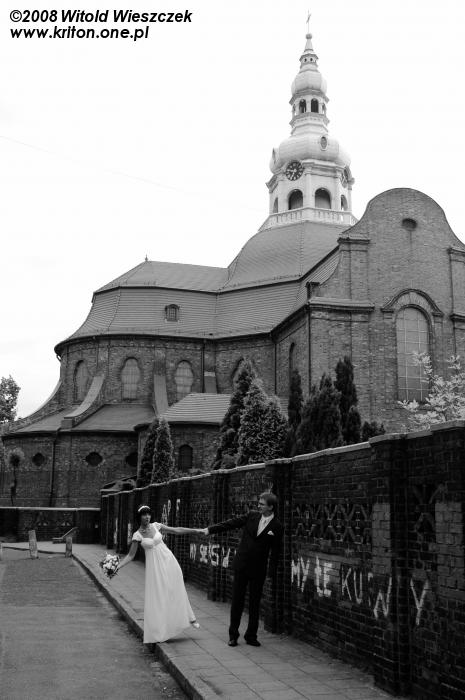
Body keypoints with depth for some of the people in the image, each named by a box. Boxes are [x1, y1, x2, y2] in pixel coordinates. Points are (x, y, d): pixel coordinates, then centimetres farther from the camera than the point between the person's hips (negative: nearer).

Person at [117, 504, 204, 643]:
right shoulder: (137, 535, -5)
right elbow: (130, 555, -2)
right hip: (154, 566, -1)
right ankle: (159, 632, 12)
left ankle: (189, 618, 22)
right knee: (157, 596, 0)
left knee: (177, 591, 6)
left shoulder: (156, 526, 0)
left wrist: (197, 530, 3)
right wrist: (118, 566, -17)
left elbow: (176, 530, 5)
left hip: (168, 561, 2)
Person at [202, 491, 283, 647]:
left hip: (258, 570, -2)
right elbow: (231, 523, -1)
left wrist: (272, 573, -9)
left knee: (255, 604, 8)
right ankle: (233, 635, 18)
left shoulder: (277, 527, -7)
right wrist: (210, 529, -7)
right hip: (241, 565, 2)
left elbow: (275, 552, -5)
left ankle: (251, 636, 22)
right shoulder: (252, 515, -1)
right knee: (237, 601, 7)